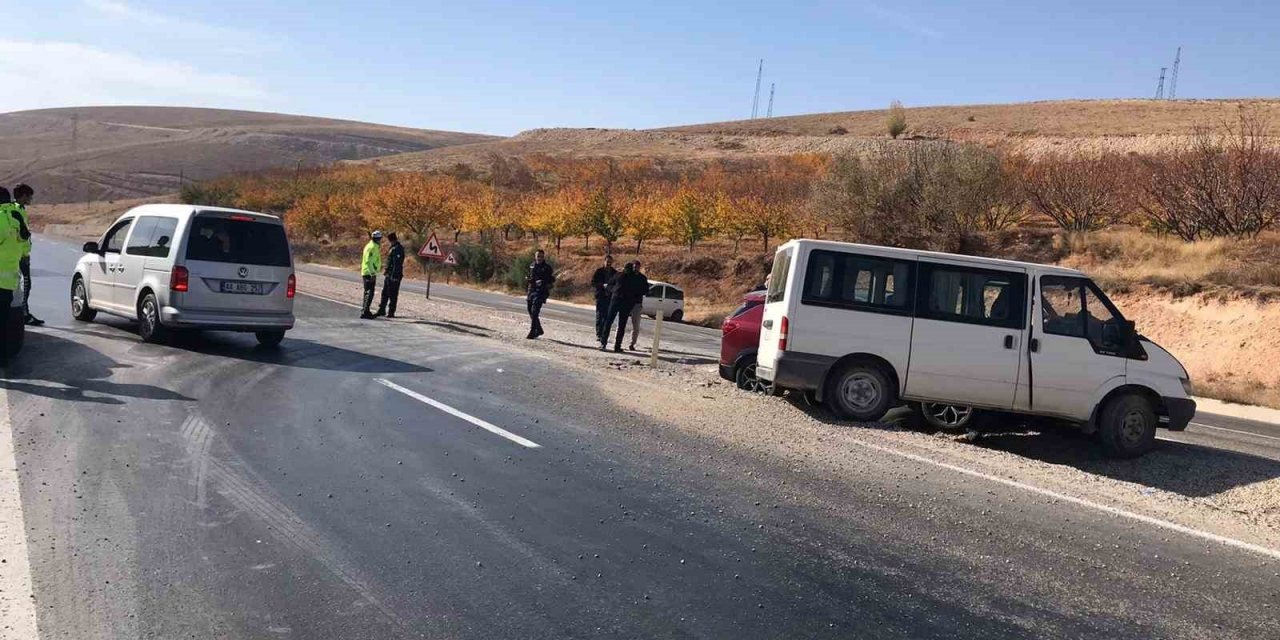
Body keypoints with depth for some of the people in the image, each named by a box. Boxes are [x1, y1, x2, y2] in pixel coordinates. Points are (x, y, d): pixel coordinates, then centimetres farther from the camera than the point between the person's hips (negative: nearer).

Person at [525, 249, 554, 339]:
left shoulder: (547, 268, -5)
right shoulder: (532, 266, 12)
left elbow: (552, 279, -4)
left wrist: (543, 282, -20)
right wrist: (527, 279, 2)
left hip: (541, 292, -7)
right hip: (531, 291, 7)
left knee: (534, 312, -15)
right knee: (531, 311, 12)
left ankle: (532, 332, -12)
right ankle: (539, 330, 28)